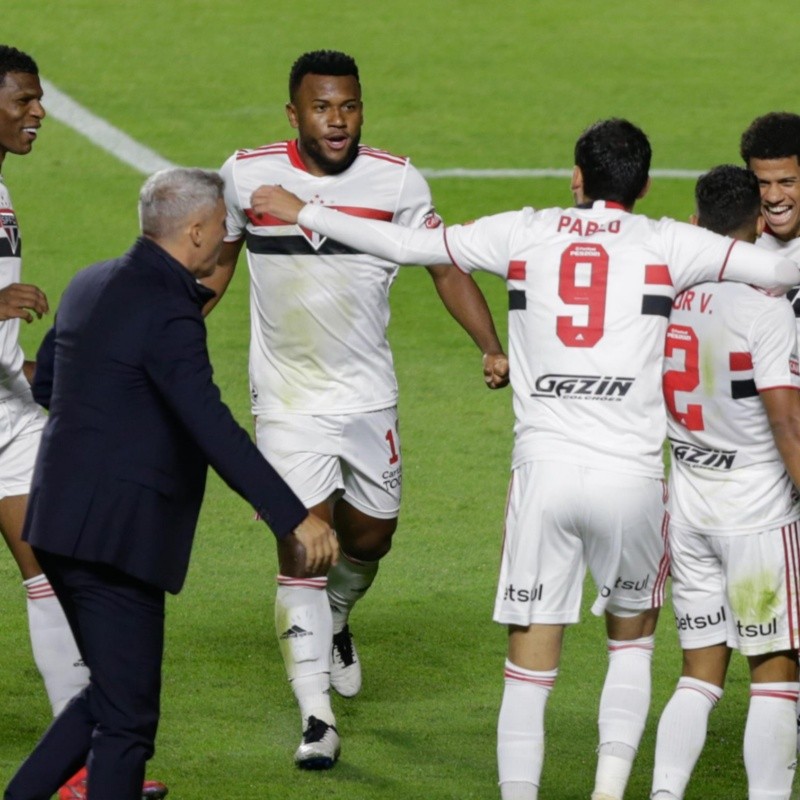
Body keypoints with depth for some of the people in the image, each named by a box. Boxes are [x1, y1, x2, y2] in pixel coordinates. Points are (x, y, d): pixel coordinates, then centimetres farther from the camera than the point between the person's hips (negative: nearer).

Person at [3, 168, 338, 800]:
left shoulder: (92, 284, 9)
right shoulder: (168, 314, -19)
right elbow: (214, 431, -28)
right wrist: (295, 518, -31)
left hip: (64, 525, 9)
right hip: (115, 535, -9)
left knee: (113, 691, 20)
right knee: (127, 719, -2)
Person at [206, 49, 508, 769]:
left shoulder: (397, 181, -7)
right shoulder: (246, 174, -6)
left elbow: (448, 268, -2)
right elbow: (217, 262, 10)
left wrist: (494, 349, -15)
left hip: (369, 397, 2)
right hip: (287, 403, -2)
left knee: (370, 538, 14)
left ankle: (334, 619, 50)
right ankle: (316, 717, -11)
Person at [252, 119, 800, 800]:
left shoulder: (524, 234, 8)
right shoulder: (668, 244, 2)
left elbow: (406, 245, 14)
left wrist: (302, 213, 26)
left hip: (543, 470, 1)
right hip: (631, 477, -1)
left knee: (530, 667, 4)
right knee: (632, 638, 20)